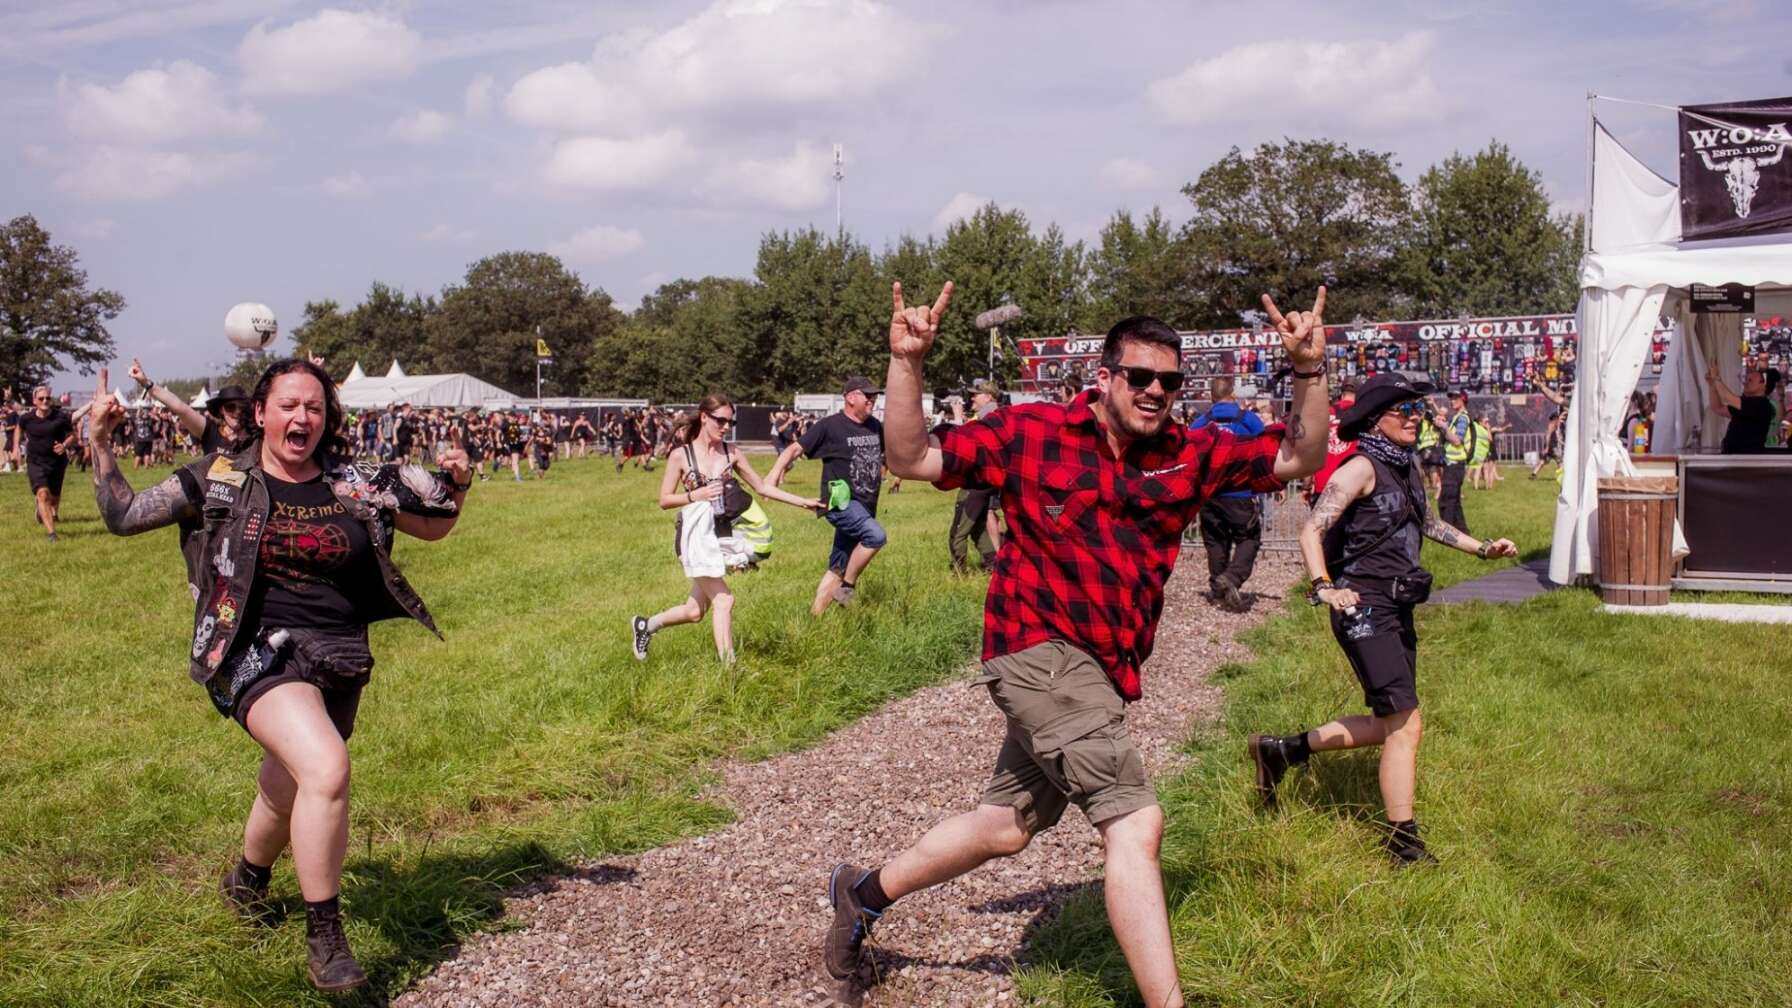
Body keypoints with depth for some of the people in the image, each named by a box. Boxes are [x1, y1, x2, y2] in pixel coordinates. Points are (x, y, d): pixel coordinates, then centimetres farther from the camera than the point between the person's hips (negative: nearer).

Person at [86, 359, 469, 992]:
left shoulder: (355, 482, 2)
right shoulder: (221, 480, -1)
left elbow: (434, 526, 11)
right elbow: (123, 517, 3)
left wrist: (455, 486, -8)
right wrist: (101, 443, -7)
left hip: (338, 661, 4)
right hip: (259, 651, -4)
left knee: (288, 791, 21)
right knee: (327, 768, -29)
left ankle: (247, 879, 57)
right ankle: (323, 938, -14)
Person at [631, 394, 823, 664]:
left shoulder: (731, 453, 5)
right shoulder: (681, 455, -5)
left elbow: (762, 487, 9)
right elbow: (664, 500, -2)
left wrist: (804, 502, 4)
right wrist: (698, 494, -18)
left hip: (724, 535, 5)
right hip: (697, 537, -5)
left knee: (695, 611, 9)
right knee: (723, 601, -14)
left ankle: (645, 625, 34)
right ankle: (728, 667, -8)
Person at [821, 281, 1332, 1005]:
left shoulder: (1189, 456, 4)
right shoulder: (1030, 432, -6)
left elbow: (1297, 459, 2)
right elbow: (911, 459, -6)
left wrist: (1309, 372, -12)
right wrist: (906, 362, -18)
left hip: (1099, 668, 7)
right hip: (1039, 648, -7)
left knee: (1008, 824, 18)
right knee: (1134, 821, -16)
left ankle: (864, 892, 38)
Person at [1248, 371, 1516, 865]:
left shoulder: (1405, 468, 15)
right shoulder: (1362, 468, -12)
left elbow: (1427, 523, 33)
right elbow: (1312, 530, -21)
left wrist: (1483, 549, 29)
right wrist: (1323, 587, -35)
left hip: (1397, 611, 9)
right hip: (1364, 608, -9)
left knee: (1389, 725, 14)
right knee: (1404, 724, -8)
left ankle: (1282, 749, 25)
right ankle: (1404, 843, 1)